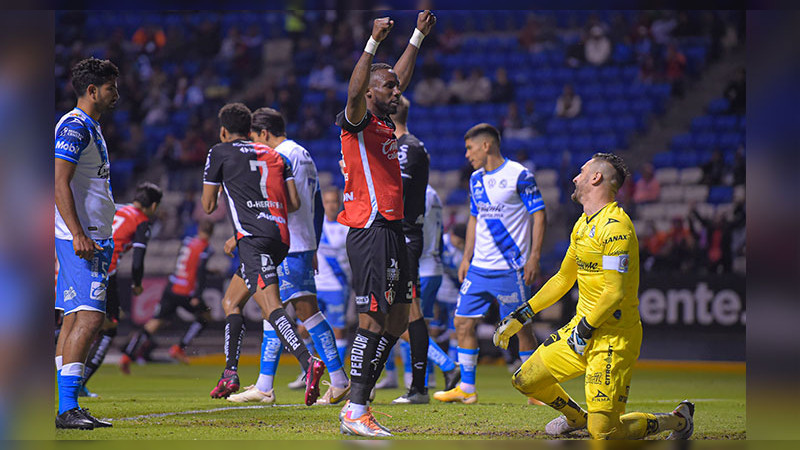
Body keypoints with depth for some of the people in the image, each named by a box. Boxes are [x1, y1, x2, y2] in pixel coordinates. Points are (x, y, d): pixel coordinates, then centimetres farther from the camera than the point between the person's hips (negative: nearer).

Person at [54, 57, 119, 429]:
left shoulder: (90, 128, 21)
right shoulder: (74, 127, -11)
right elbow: (60, 183, -19)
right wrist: (78, 234, -25)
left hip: (92, 238, 10)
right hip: (81, 238, -10)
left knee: (74, 318, 8)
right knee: (89, 317, -16)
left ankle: (68, 408, 9)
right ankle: (67, 409, -19)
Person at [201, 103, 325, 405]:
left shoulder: (219, 153, 8)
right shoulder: (274, 155, 23)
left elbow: (208, 206, 12)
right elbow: (294, 203, 18)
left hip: (253, 239, -7)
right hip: (280, 236, 7)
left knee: (271, 307, -21)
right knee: (231, 302, 19)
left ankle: (307, 362, -41)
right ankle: (230, 374, 14)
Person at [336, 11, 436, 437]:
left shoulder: (385, 123, 16)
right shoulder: (357, 122, -7)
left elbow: (401, 77, 32)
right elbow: (354, 92, -29)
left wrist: (419, 35, 35)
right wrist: (373, 42, -38)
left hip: (392, 231, 10)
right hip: (370, 231, -10)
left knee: (397, 320, 10)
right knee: (374, 321, -10)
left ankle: (357, 405, 14)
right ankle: (355, 413, -7)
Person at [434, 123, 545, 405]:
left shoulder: (519, 175, -9)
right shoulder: (476, 179, 13)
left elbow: (538, 216, -8)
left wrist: (534, 257, -14)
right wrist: (467, 257, 17)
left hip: (511, 270, -7)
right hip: (479, 268, 7)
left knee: (521, 327, -1)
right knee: (463, 322, 2)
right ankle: (466, 389, 8)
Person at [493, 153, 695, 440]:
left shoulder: (615, 227, -18)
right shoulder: (583, 224, 14)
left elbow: (615, 292, -23)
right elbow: (563, 279, 24)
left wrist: (585, 330, -20)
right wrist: (520, 316, 23)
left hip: (614, 337, -9)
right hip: (583, 327, 9)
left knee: (603, 432, -15)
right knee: (525, 380, 9)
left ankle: (678, 419, 9)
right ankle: (576, 417, 34)